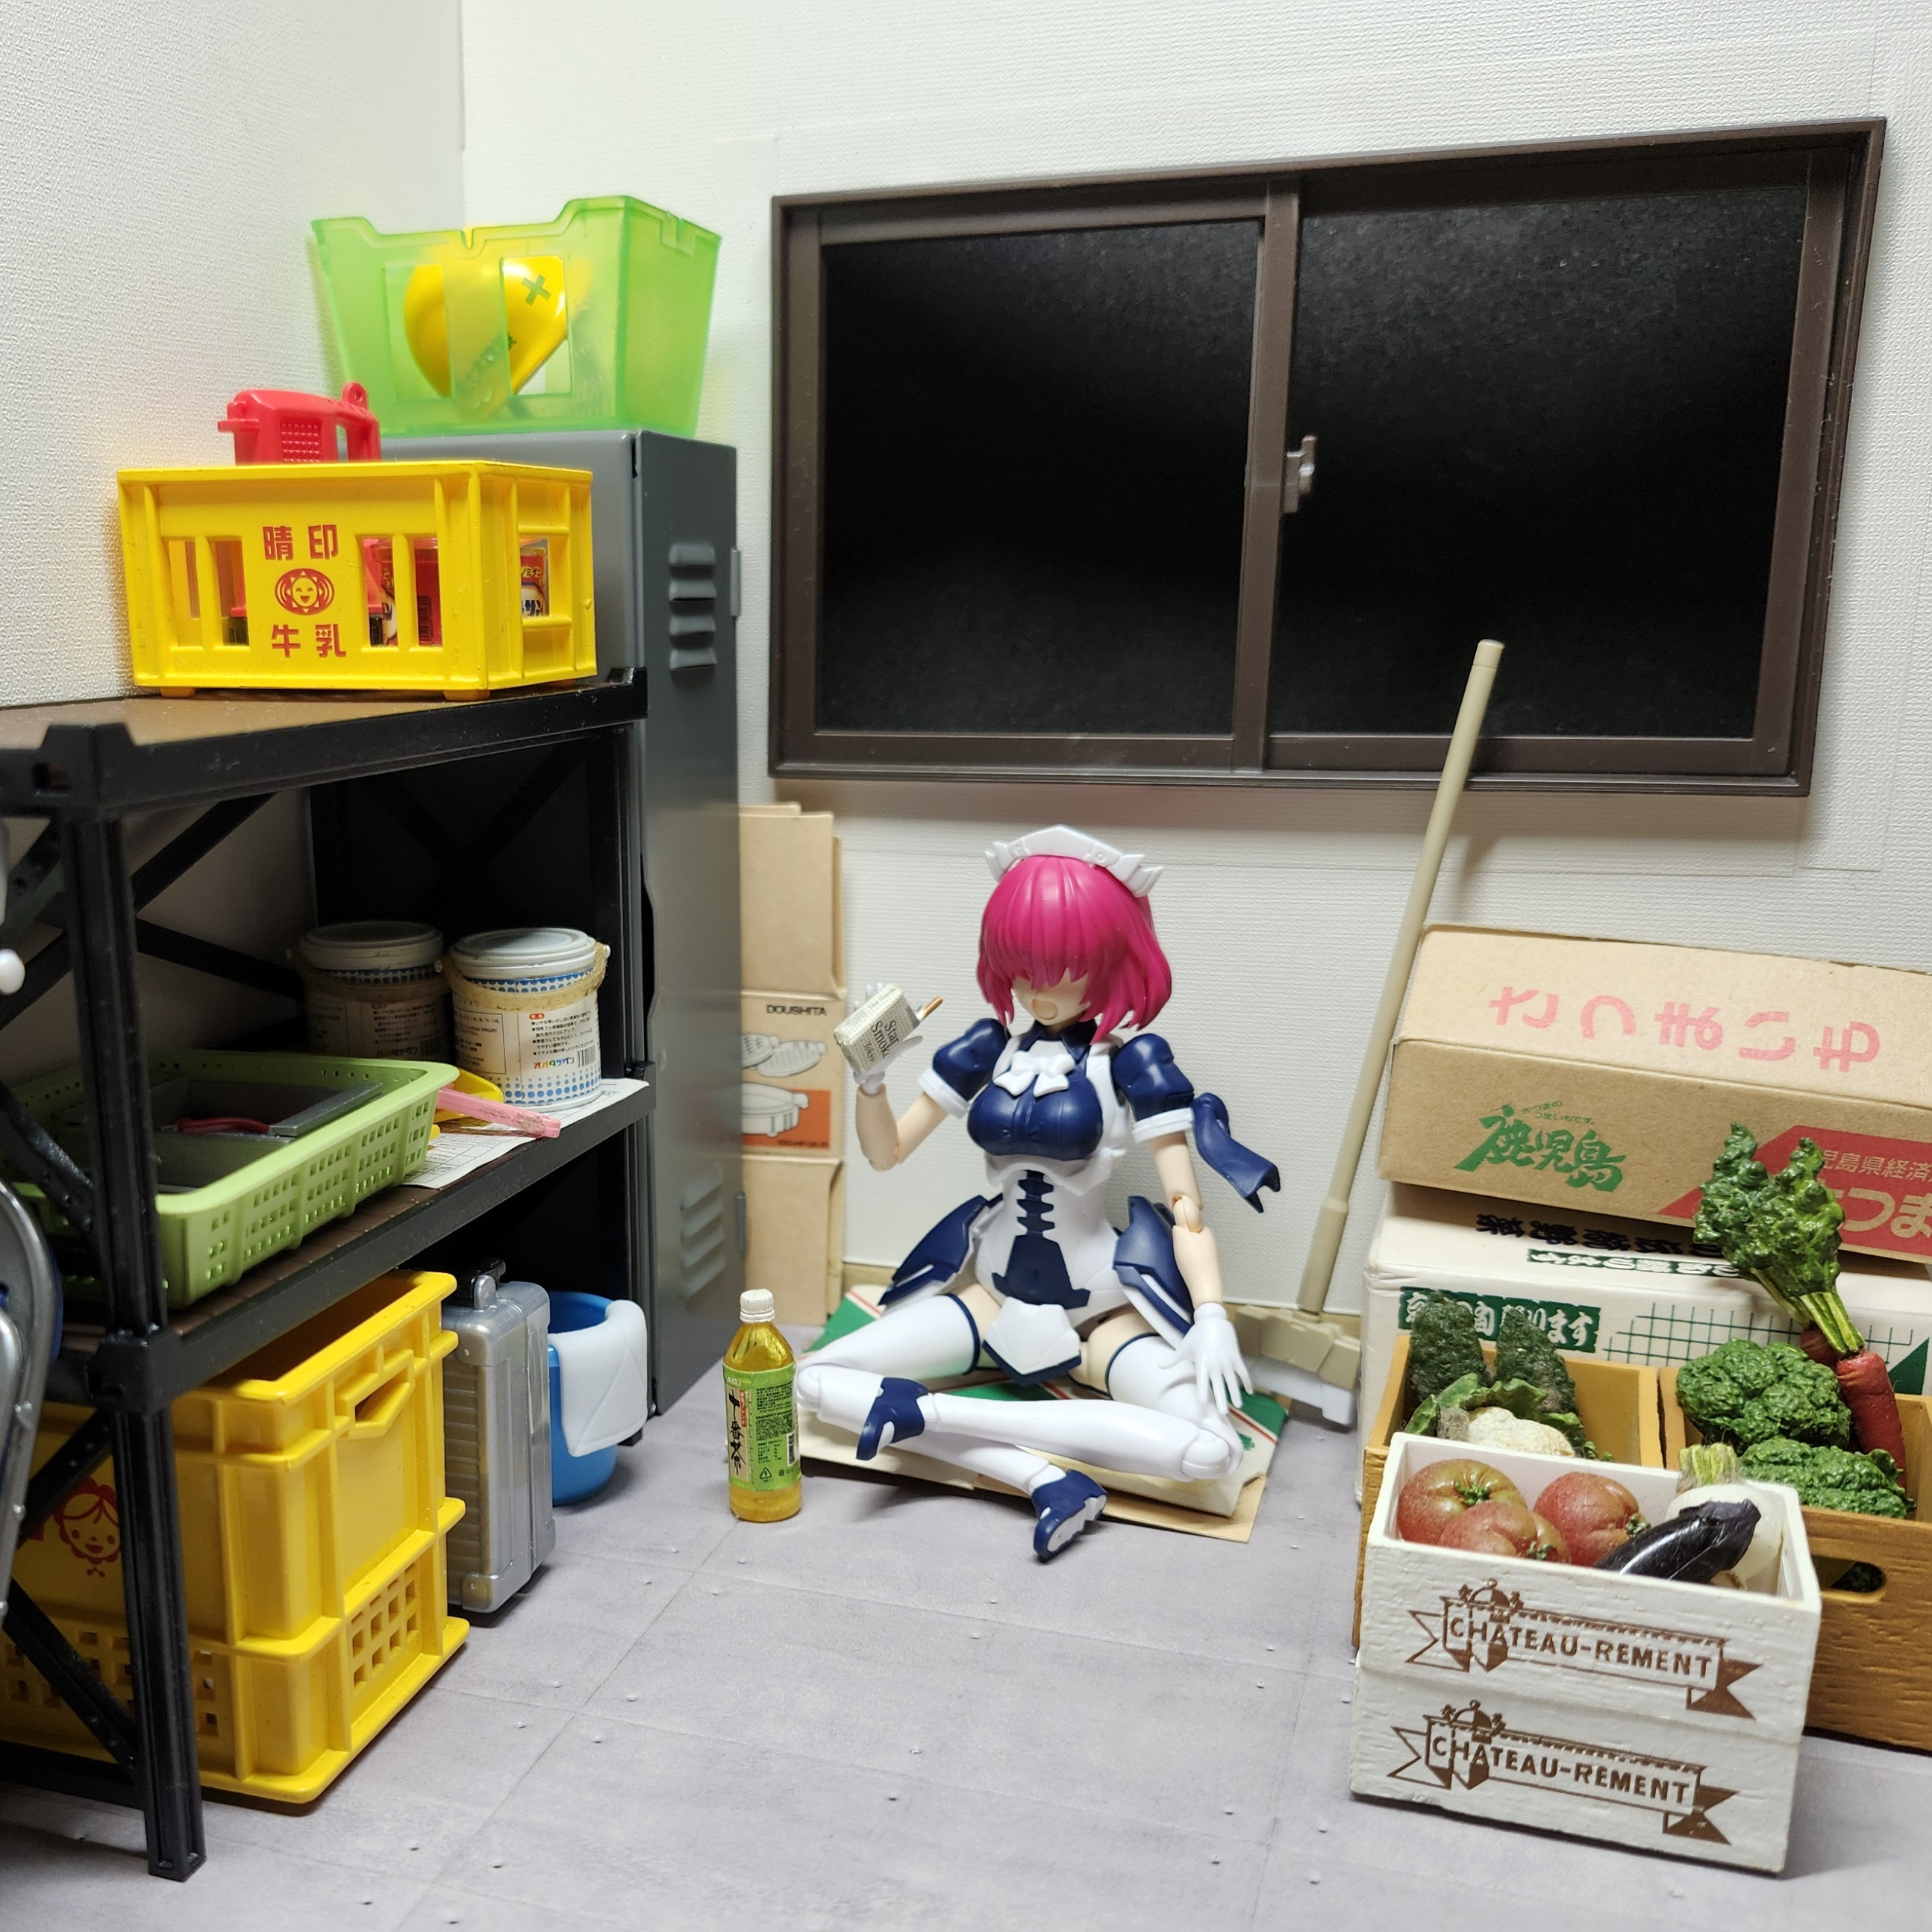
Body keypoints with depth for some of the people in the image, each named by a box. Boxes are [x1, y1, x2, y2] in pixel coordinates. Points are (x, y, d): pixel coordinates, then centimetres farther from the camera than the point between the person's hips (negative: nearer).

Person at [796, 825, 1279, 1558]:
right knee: (814, 1379, -17)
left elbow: (1184, 1203, -12)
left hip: (1099, 1310, -3)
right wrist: (870, 1078, -17)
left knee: (1211, 1451, -29)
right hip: (991, 1296, 3)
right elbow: (886, 1152, 3)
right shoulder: (987, 1048, 0)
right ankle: (1046, 1479, -24)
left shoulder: (1131, 1061, -9)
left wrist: (1212, 1319, -27)